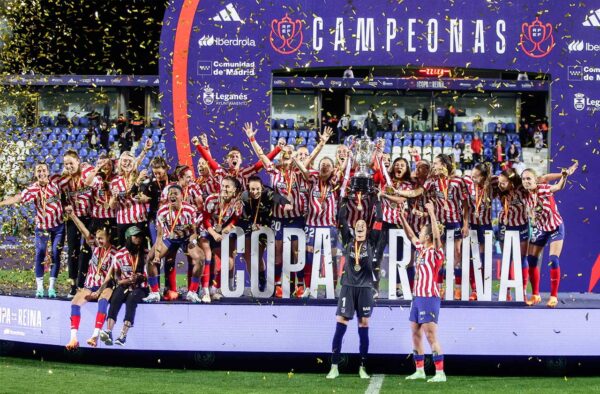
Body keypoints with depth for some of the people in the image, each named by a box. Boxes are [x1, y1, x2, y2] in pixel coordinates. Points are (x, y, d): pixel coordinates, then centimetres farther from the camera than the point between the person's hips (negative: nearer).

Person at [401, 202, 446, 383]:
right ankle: (420, 370, 19)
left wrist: (431, 213, -31)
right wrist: (402, 218, 25)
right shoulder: (421, 249, 12)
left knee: (431, 336, -11)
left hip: (429, 298, -9)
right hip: (418, 297, 9)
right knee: (416, 334, 12)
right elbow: (411, 235, 26)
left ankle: (440, 373, -11)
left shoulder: (435, 252, -10)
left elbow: (437, 235, -27)